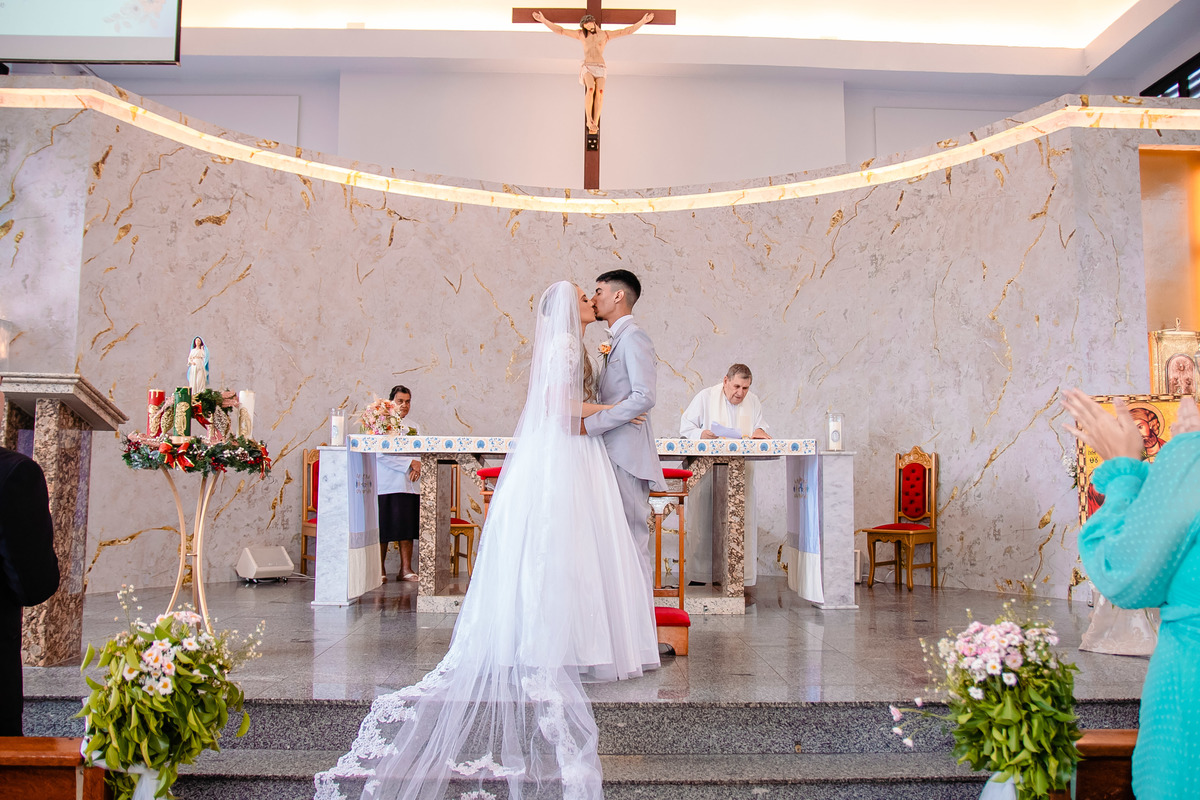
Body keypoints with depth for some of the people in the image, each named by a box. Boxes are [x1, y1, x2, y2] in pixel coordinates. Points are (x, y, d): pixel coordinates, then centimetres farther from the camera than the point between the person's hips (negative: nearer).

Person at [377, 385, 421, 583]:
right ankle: (380, 569, 8)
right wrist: (410, 462, -14)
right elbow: (382, 453, -12)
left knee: (407, 527, 3)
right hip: (386, 483, -5)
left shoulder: (414, 427, 19)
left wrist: (417, 467, -8)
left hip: (410, 484, 5)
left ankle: (406, 569, 7)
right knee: (383, 529, -2)